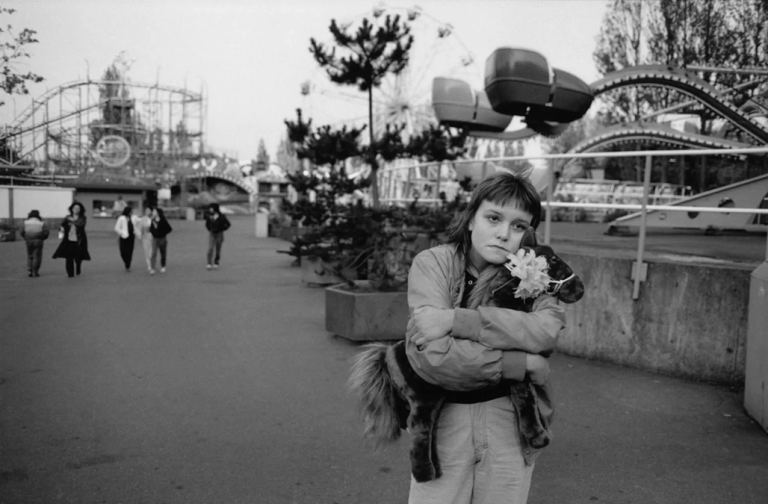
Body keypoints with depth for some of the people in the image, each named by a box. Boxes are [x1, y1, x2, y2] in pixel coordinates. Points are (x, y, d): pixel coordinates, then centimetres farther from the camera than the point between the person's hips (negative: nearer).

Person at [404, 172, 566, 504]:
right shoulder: (433, 263, -11)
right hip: (443, 420, -2)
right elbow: (432, 355, -24)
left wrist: (456, 320, -29)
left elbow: (547, 330, -23)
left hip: (512, 420, 2)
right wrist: (522, 364, -20)